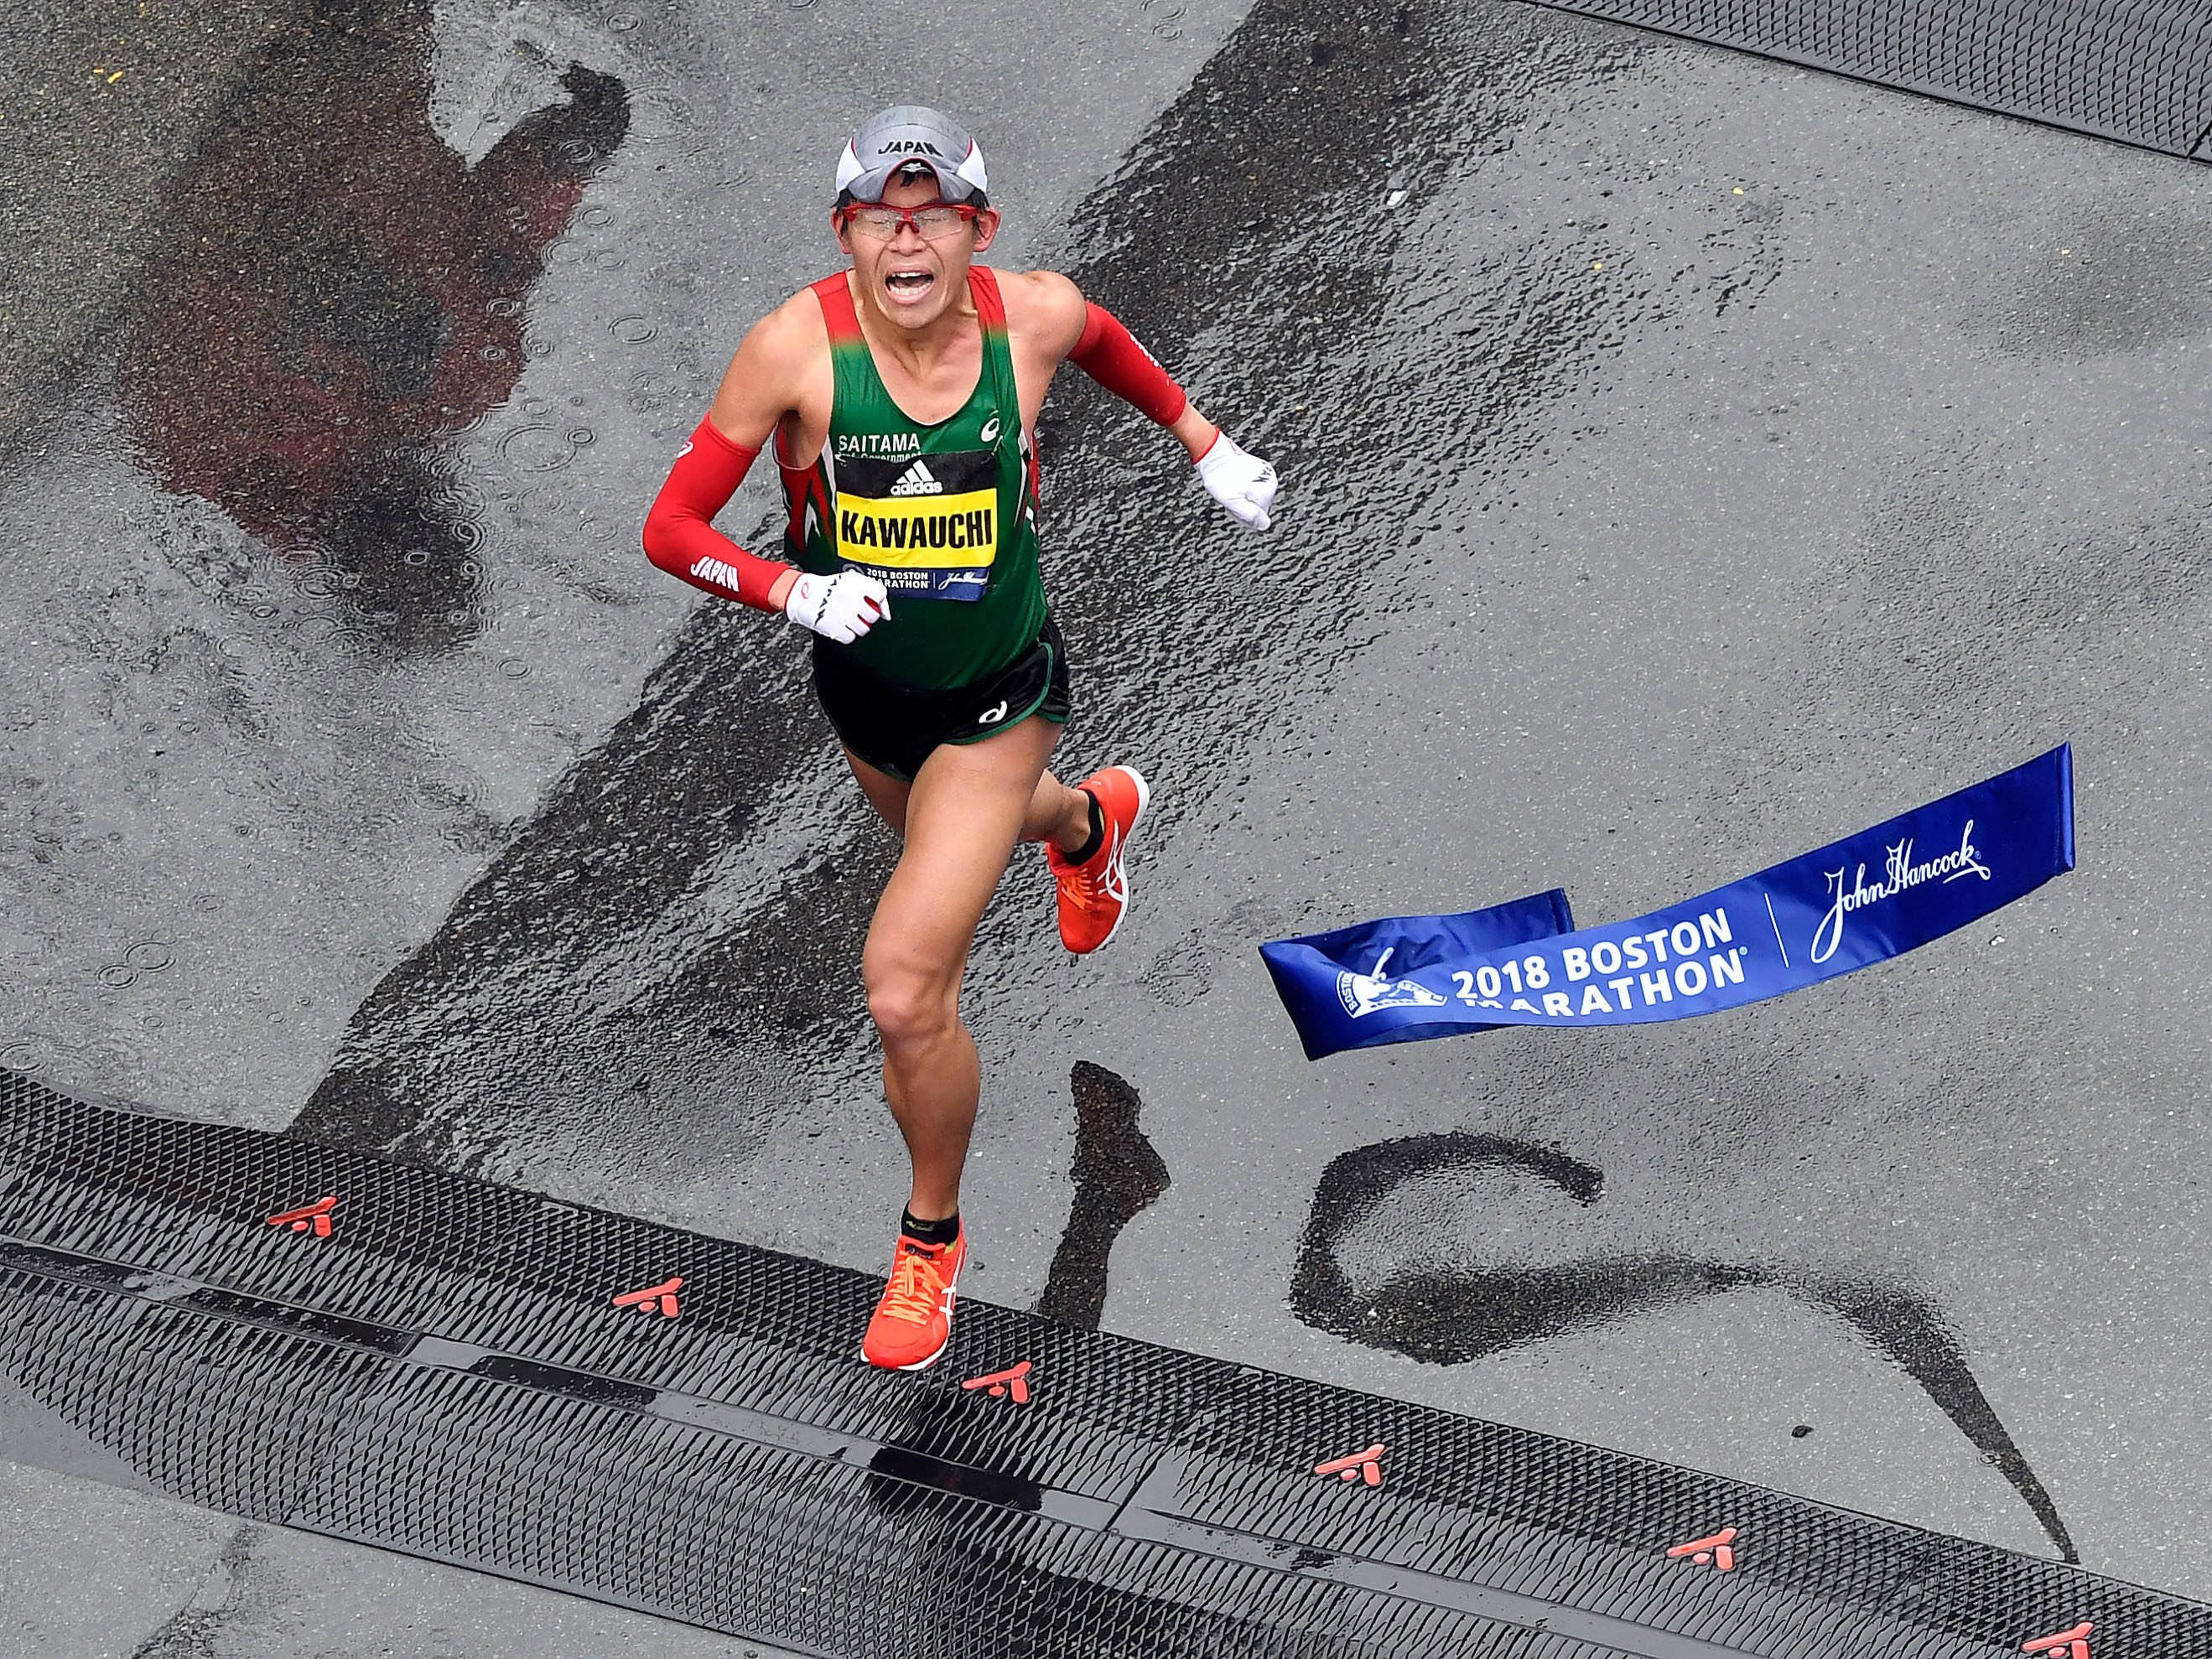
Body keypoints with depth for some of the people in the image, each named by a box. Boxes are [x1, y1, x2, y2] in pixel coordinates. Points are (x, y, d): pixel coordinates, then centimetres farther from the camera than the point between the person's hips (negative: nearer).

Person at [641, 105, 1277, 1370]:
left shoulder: (1035, 317, -21)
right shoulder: (799, 344, -26)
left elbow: (1104, 342, 6)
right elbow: (672, 529, -21)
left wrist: (1205, 440, 11)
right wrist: (794, 589, -36)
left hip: (999, 691, -2)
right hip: (863, 686, 2)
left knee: (905, 989, -13)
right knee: (951, 835, 35)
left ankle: (934, 1236, 13)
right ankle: (1091, 818, 72)